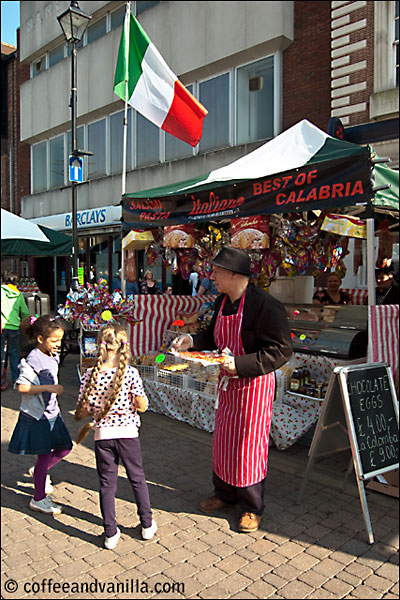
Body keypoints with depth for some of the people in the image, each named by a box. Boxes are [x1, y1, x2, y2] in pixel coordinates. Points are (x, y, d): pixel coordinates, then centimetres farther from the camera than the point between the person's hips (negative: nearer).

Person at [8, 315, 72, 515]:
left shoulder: (52, 357, 6)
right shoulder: (33, 360, -21)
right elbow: (22, 387, -25)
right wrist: (49, 388, -28)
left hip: (51, 412, 8)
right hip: (37, 416, -8)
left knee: (64, 447, 13)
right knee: (44, 455, 1)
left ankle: (38, 471, 38)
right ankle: (39, 499, 18)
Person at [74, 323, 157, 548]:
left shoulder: (90, 375, -11)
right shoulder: (131, 373, -15)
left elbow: (84, 410, -6)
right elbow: (142, 406, -10)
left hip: (103, 434, 1)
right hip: (128, 432, 0)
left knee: (107, 484, 14)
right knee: (138, 478, 18)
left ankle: (111, 534, 22)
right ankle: (148, 525, 29)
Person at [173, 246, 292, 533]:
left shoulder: (265, 305, -22)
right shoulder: (222, 302, 4)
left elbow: (280, 351, -24)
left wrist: (239, 364, -30)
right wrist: (193, 341, -1)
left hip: (255, 383, -8)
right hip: (228, 381, 8)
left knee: (249, 444, 3)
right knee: (222, 441, 17)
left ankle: (252, 508, 24)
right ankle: (225, 493, 39)